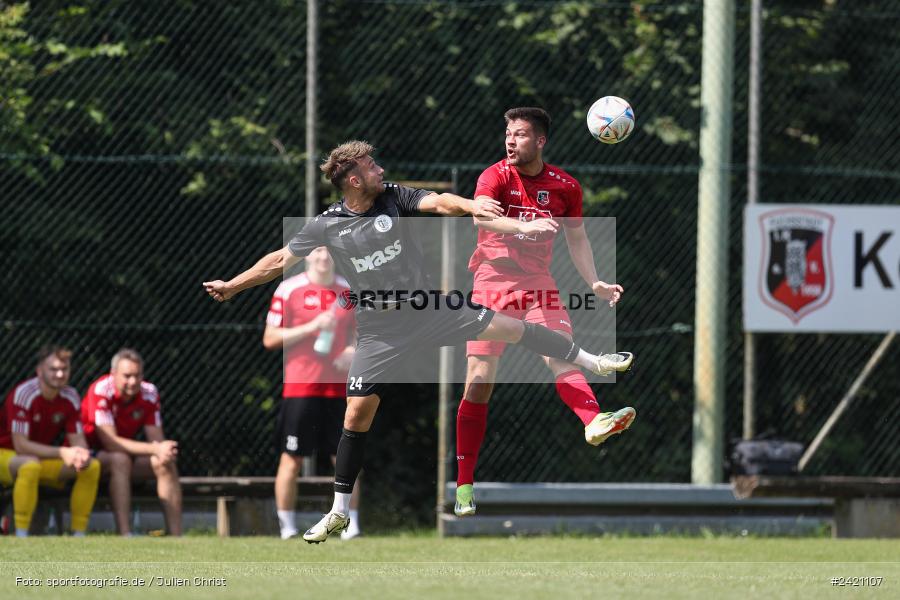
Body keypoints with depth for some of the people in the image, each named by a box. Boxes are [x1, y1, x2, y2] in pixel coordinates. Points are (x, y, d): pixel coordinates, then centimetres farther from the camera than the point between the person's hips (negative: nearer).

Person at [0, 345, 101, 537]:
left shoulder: (70, 397, -4)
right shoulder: (23, 394, -24)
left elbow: (77, 439, -3)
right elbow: (20, 445, -28)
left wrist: (82, 455, -29)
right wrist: (62, 452, -36)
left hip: (43, 458, 7)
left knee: (92, 467, -12)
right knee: (30, 465, -40)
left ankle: (79, 534, -8)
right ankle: (21, 537, -35)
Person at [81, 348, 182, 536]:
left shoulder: (149, 393, -6)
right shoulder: (101, 391, -23)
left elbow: (156, 438, -7)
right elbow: (110, 442, -30)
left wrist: (164, 451, -32)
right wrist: (155, 449, -37)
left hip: (127, 452, 6)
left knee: (165, 464, -17)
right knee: (120, 460, -36)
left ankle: (176, 535, -20)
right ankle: (124, 535, -43)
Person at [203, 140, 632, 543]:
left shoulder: (395, 198, -4)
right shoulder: (327, 226, -4)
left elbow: (438, 202, -21)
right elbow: (281, 260, 7)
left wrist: (469, 205, -42)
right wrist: (231, 286, 8)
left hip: (429, 310, 1)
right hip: (380, 333, -1)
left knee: (510, 328, -9)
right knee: (358, 413, -5)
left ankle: (593, 363, 6)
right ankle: (339, 513, 6)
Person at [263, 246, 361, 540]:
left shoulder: (348, 290, 10)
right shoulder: (289, 289, -3)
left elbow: (356, 331, 21)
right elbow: (270, 338, -6)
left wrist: (352, 350, -2)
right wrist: (311, 327, -17)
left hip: (338, 386, 3)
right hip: (300, 386, -3)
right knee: (291, 459, -1)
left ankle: (351, 526, 8)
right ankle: (288, 529, 7)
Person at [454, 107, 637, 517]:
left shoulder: (564, 186, 4)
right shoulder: (496, 176, -6)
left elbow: (576, 238, 17)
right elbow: (479, 215, -27)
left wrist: (594, 283, 5)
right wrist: (523, 226, -45)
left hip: (537, 284, 2)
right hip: (492, 282, -2)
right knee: (479, 381, -6)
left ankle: (594, 422, -47)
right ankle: (464, 485, -1)